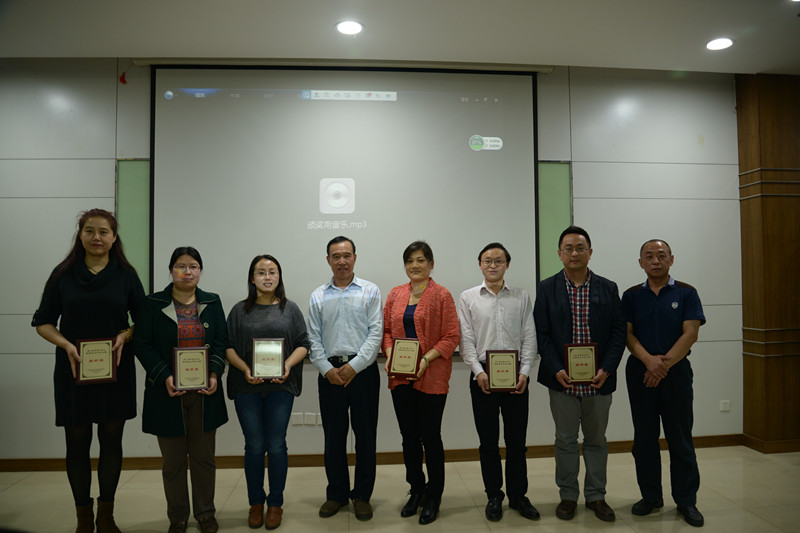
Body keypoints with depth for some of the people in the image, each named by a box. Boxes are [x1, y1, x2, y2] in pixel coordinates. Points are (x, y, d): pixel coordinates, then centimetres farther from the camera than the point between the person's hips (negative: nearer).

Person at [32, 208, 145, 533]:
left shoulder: (126, 275, 2)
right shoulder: (63, 274, 3)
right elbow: (43, 323, 4)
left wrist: (125, 336, -15)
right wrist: (66, 344, -13)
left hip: (116, 371, 0)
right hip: (73, 371, 0)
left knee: (111, 440, 8)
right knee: (77, 442, 7)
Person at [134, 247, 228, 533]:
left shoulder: (212, 302, 7)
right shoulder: (154, 303, 0)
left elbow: (221, 342, 5)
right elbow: (143, 345, -3)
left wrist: (215, 373, -9)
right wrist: (165, 376, -14)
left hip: (205, 393, 2)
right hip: (168, 394, -1)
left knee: (204, 457, 10)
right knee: (173, 460, 9)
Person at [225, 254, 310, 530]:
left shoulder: (290, 309, 6)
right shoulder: (240, 310, 7)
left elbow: (303, 343, 4)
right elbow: (228, 346, 4)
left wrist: (288, 365, -13)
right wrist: (245, 369, -11)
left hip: (280, 386, 0)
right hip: (247, 386, 1)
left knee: (276, 446, 4)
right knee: (254, 446, 7)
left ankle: (275, 503, 20)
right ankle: (255, 503, 24)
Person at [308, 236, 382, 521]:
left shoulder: (370, 291, 2)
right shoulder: (318, 296, 10)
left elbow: (376, 332, -5)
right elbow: (314, 339, 7)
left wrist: (354, 365, -12)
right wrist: (326, 369, -6)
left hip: (363, 370, -2)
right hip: (330, 372, 2)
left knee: (365, 434, 5)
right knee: (333, 435, 9)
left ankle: (362, 495, 21)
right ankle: (336, 493, 25)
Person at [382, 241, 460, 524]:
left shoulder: (442, 295, -5)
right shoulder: (395, 294, 9)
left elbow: (452, 336, -8)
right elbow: (387, 330, 12)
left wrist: (427, 358, -18)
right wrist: (389, 354, -5)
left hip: (431, 377, -4)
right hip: (400, 376, 4)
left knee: (430, 437, 5)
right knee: (408, 436, 14)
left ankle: (433, 497, 24)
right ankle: (416, 490, 32)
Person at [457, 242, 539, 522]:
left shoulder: (521, 296, 6)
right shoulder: (468, 298, 4)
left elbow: (529, 337, 3)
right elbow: (466, 340, 0)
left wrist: (525, 372, -7)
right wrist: (479, 371, -11)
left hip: (516, 375, 1)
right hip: (483, 375, 0)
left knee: (516, 440, 9)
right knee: (488, 441, 9)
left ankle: (518, 495, 26)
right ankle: (494, 496, 24)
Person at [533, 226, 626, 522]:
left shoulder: (608, 288, 4)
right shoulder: (547, 289, 0)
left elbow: (619, 332, 2)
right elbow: (541, 333, -3)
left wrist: (606, 369, -9)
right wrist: (556, 369, -12)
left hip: (598, 379, 1)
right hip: (562, 379, -1)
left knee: (596, 440, 13)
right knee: (565, 440, 10)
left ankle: (595, 496, 29)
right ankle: (568, 496, 25)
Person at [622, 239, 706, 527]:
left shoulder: (686, 293, 2)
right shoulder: (631, 296, 6)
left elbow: (690, 333, -7)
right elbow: (627, 333, -1)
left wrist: (665, 363, -16)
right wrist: (649, 359, -17)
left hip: (676, 371, -1)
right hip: (639, 372, 2)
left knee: (680, 438, 4)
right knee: (644, 438, 8)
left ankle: (686, 500, 18)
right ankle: (650, 496, 22)